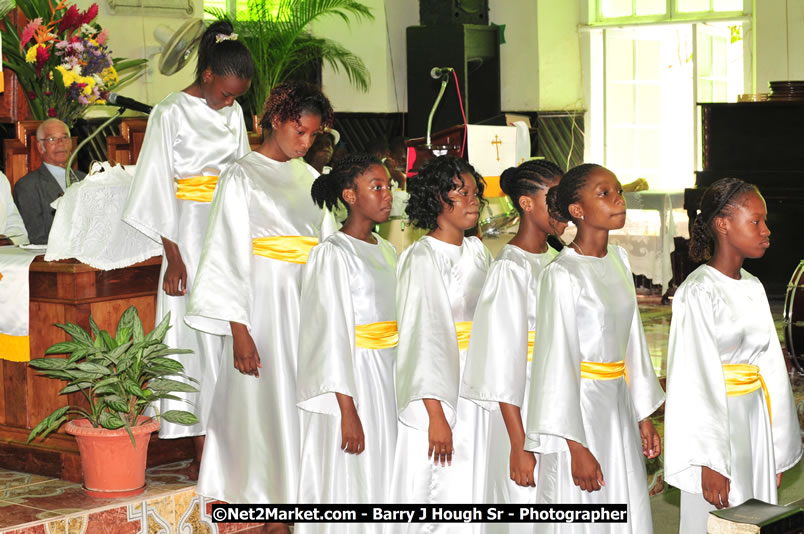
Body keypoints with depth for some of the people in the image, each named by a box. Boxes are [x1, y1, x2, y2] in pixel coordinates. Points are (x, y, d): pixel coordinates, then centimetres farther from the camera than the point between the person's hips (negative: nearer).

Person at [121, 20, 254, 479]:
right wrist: (173, 257, -11)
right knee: (197, 337, -4)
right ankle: (202, 451, 0)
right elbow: (160, 187, -7)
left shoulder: (234, 113, 11)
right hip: (191, 237, -5)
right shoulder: (172, 113, -6)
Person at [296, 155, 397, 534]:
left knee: (383, 480, 10)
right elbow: (333, 335, -15)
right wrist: (348, 412, -19)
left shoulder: (385, 251, 13)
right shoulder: (332, 254, -11)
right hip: (352, 381, -8)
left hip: (388, 379, 8)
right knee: (349, 483, -3)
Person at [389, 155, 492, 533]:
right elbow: (423, 335, -17)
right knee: (435, 489, -2)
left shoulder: (477, 251, 10)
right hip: (439, 393, -7)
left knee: (470, 486, 9)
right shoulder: (422, 258, -11)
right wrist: (436, 414, -22)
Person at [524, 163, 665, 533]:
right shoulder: (562, 275, -14)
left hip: (618, 410, 7)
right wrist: (576, 447, -17)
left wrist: (644, 417, 13)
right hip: (580, 409, -7)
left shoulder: (618, 260, 8)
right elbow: (558, 363, -15)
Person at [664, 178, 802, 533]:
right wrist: (708, 462, -18)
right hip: (716, 425, -7)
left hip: (756, 425, 7)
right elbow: (695, 381, -16)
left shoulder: (753, 288, 10)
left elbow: (770, 368, 12)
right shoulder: (698, 293, -13)